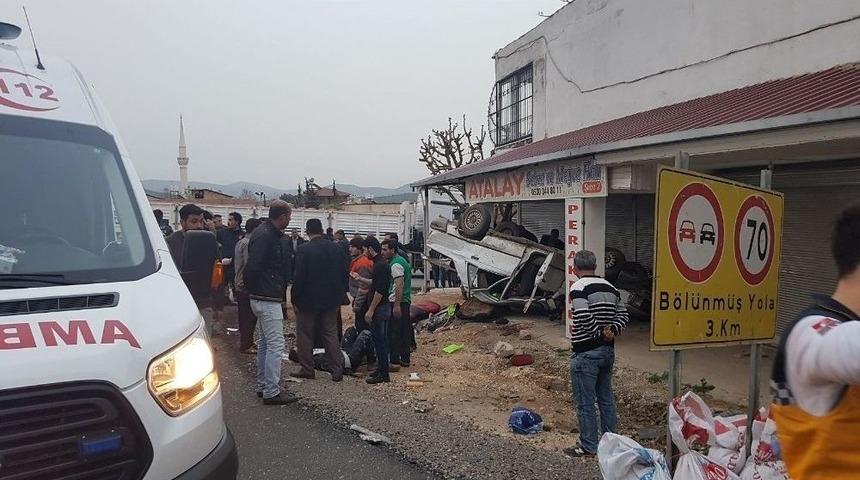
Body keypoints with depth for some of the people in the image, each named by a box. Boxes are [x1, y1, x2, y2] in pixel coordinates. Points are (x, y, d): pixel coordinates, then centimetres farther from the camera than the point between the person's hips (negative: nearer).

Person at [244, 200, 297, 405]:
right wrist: (253, 288, -10)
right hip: (268, 299, -11)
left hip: (261, 298, 11)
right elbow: (252, 267, -24)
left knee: (265, 342, 17)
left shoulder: (266, 233, 12)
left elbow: (252, 268, 17)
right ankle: (271, 392, 0)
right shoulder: (265, 236, -19)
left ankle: (263, 386, 28)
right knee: (275, 344, -6)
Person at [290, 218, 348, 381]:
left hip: (308, 301, -4)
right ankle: (337, 370, 10)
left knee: (305, 336, 10)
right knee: (331, 335, 11)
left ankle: (307, 369, 17)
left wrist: (295, 300, -5)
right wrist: (339, 298, 14)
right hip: (330, 301, 5)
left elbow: (299, 277, -15)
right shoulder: (336, 249, 1)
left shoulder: (304, 250, -14)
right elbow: (344, 275, 6)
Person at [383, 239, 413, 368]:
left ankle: (394, 360, 1)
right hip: (405, 301, 10)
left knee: (394, 332, -4)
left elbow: (399, 285, -23)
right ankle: (405, 359, 20)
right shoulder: (401, 260, 17)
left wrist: (397, 305, -25)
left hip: (396, 302, -10)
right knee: (404, 331, 13)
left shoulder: (396, 264, -15)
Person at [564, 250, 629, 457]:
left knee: (585, 402, 4)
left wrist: (601, 332, -13)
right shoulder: (610, 287, 9)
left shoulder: (578, 287, -15)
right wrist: (612, 330, -4)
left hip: (585, 353, -8)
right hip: (608, 351, 8)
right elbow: (623, 315, 10)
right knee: (606, 398, 18)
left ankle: (588, 446, 14)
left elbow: (584, 317, -27)